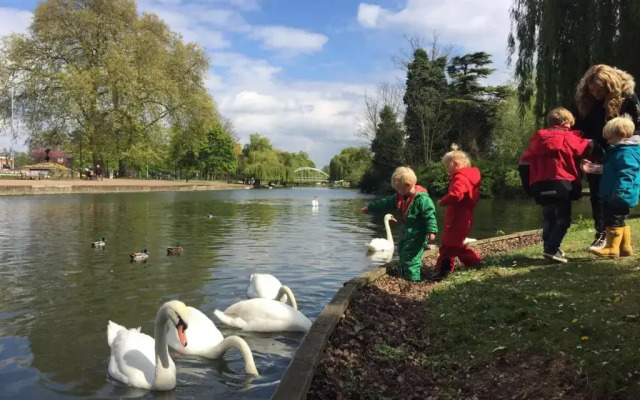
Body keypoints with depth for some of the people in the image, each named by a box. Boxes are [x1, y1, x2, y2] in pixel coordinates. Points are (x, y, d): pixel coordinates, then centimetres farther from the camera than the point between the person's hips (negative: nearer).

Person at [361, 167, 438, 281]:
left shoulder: (422, 198, -24)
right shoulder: (400, 196, 3)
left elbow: (430, 214, -25)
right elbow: (386, 203, 11)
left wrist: (432, 230, -31)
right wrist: (370, 208, 14)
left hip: (418, 231, -10)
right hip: (408, 229, 10)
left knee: (411, 254, -9)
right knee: (402, 250, 21)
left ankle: (413, 278, 0)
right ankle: (404, 272, 37)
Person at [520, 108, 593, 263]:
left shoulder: (537, 139, 15)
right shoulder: (568, 138, 4)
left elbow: (524, 162, 11)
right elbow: (589, 148, 3)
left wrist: (528, 185, 16)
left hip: (540, 185, 5)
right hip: (561, 184, -5)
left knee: (549, 218, 17)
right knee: (563, 218, 0)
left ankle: (549, 248, 19)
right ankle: (551, 249, -12)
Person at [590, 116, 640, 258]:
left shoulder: (626, 152, -18)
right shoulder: (619, 150, 17)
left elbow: (627, 174, -29)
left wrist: (620, 190, -36)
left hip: (618, 197, -11)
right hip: (613, 196, 11)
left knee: (613, 221, -6)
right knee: (620, 222, 16)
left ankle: (612, 248, -1)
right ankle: (625, 247, 23)